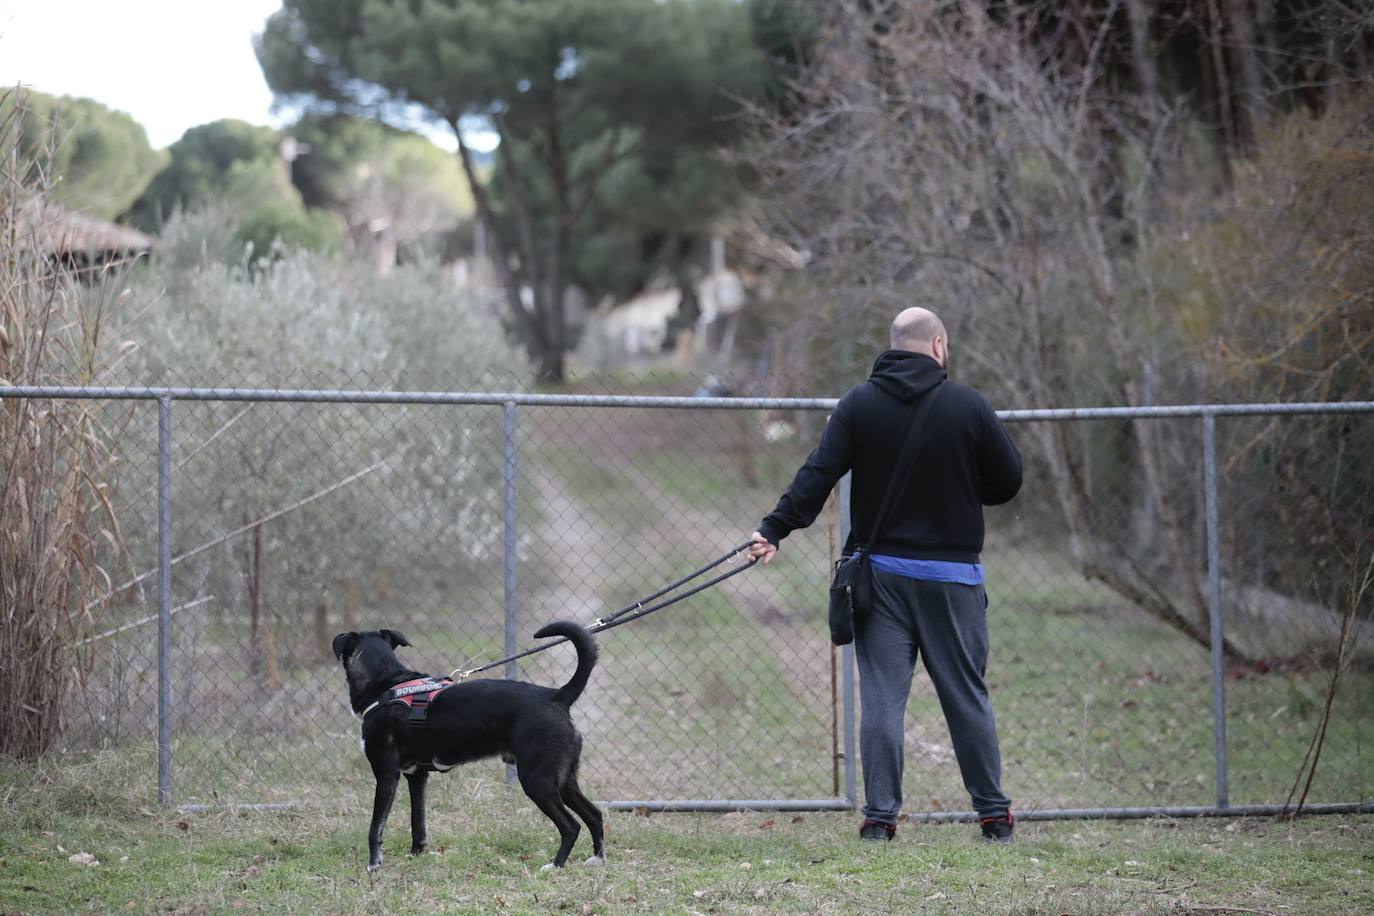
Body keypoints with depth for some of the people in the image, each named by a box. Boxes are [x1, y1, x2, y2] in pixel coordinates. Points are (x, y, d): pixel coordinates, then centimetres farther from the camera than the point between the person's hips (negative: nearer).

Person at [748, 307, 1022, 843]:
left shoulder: (859, 404, 0)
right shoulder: (968, 406, -3)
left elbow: (818, 475, -8)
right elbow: (1009, 481, 3)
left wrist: (774, 529, -9)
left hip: (881, 572, 1)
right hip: (953, 573, -1)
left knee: (882, 697, 1)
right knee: (967, 696, 7)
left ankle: (880, 816, -3)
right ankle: (994, 815, 10)